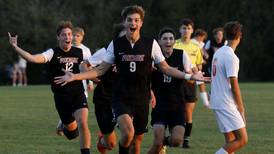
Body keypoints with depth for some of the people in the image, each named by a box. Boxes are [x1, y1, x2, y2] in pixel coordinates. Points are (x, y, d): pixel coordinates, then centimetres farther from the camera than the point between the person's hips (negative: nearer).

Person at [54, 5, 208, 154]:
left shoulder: (151, 44, -1)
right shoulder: (116, 44, 0)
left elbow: (165, 68, 5)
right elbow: (100, 70, 4)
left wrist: (189, 76, -6)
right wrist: (74, 76, -5)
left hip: (142, 99, 2)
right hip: (121, 98, -2)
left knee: (137, 139, 8)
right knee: (128, 132, -26)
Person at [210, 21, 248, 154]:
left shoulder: (218, 53, 11)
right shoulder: (231, 57, -15)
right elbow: (234, 85, -16)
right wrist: (241, 108, -8)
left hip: (217, 102, 9)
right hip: (226, 104, -9)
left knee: (231, 140, 11)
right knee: (242, 139, -11)